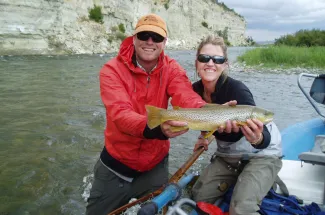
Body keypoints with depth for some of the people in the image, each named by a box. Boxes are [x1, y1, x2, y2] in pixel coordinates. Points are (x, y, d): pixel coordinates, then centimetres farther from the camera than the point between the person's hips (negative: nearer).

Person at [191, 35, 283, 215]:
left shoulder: (236, 90, -30)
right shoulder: (196, 90, -11)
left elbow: (264, 140, -38)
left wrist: (257, 139, -59)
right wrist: (205, 136, -3)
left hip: (261, 154, -6)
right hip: (227, 154, 7)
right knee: (199, 196, 4)